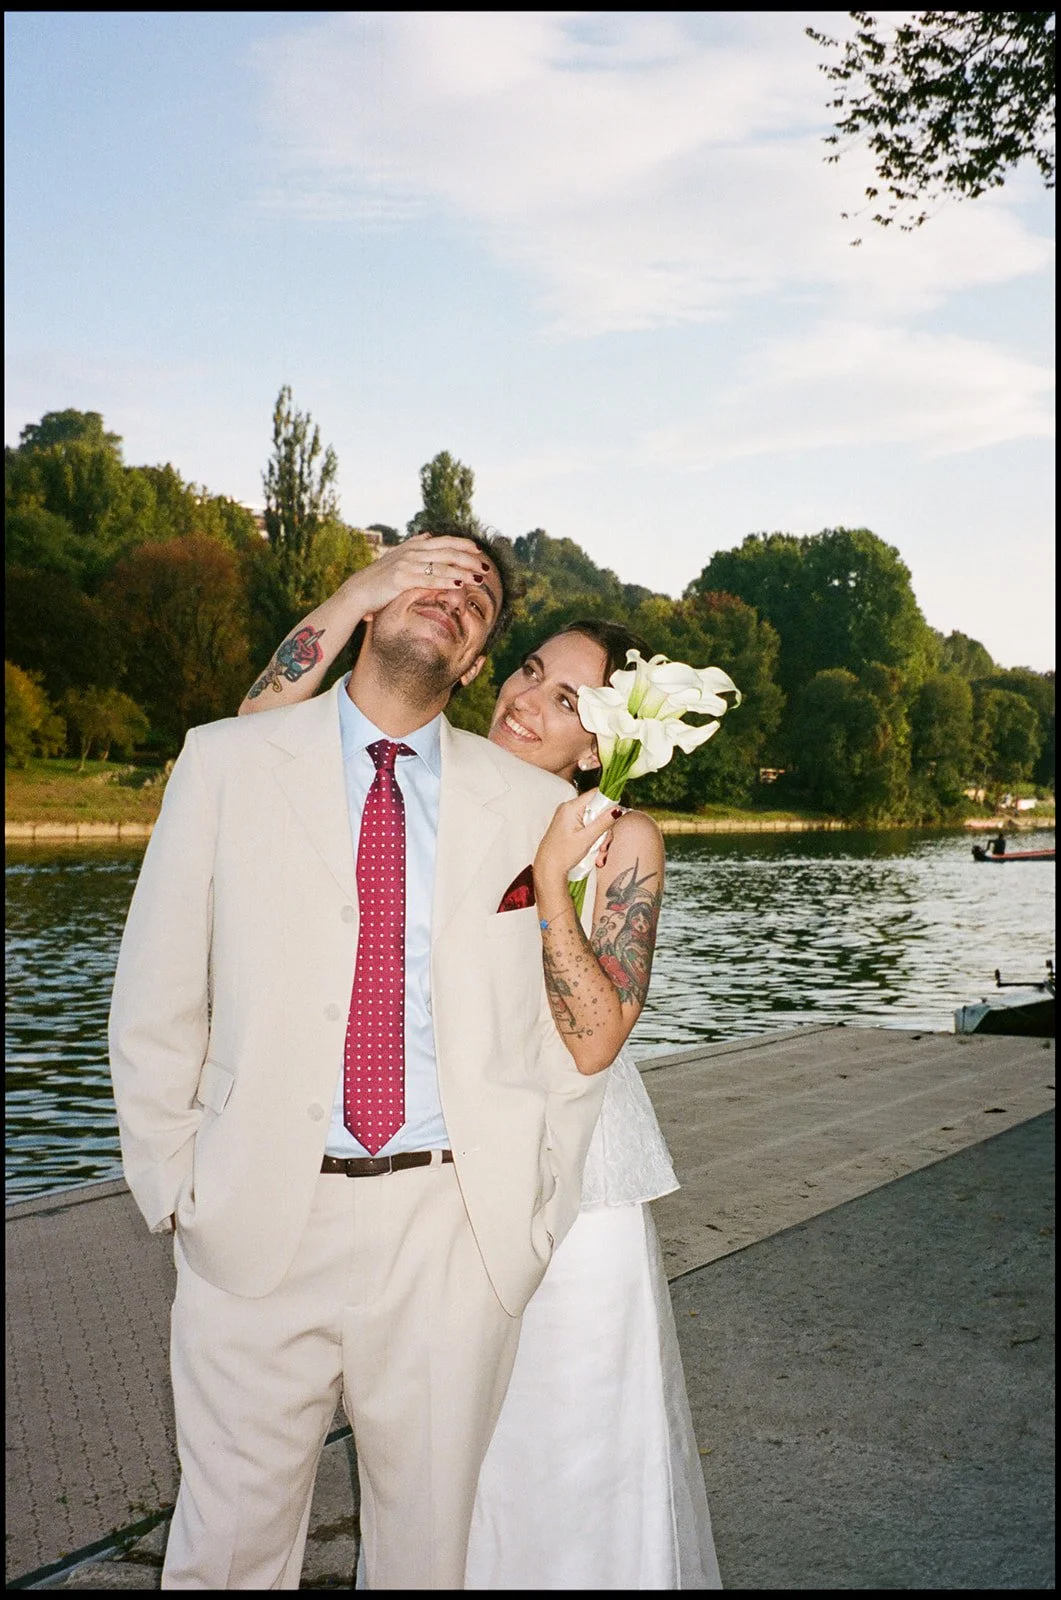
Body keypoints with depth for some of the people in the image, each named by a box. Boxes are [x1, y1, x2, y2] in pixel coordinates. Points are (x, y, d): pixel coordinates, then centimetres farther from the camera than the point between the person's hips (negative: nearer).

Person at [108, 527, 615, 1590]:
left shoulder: (534, 805, 4)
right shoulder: (228, 760, 2)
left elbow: (571, 1036, 7)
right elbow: (155, 1005, 3)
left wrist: (539, 1222, 4)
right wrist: (172, 1191, 2)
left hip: (456, 1233, 1)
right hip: (256, 1223, 0)